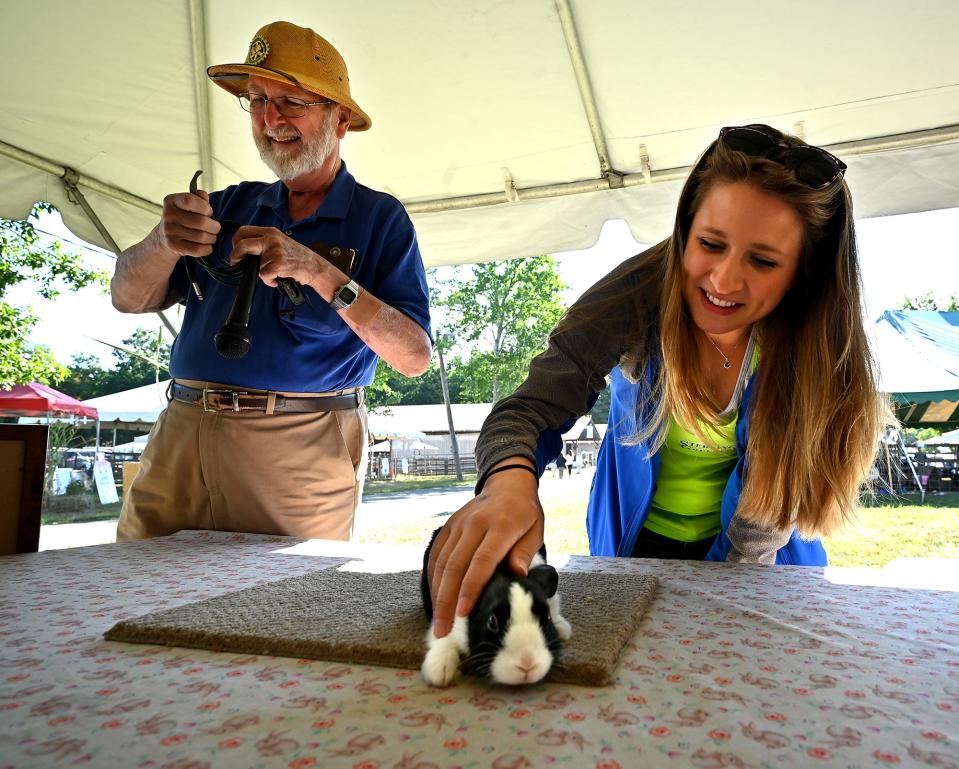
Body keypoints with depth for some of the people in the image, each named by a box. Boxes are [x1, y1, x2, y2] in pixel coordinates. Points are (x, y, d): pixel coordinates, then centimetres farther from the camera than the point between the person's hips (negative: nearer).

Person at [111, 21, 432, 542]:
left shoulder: (380, 218, 2)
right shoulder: (232, 205, 13)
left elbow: (415, 357, -10)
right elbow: (129, 299, 8)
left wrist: (319, 272, -20)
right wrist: (164, 242, -14)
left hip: (303, 449, -3)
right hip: (182, 435, 4)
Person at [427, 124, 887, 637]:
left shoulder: (815, 342, -22)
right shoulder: (641, 291, -27)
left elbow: (771, 510, -16)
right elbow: (531, 409, -32)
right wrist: (510, 483, -53)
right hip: (636, 545, 0)